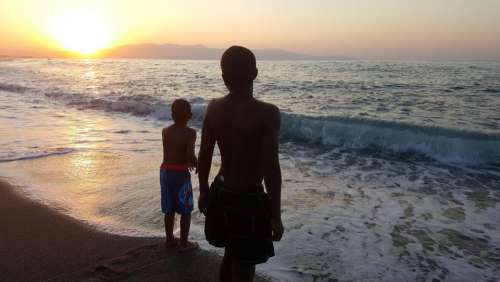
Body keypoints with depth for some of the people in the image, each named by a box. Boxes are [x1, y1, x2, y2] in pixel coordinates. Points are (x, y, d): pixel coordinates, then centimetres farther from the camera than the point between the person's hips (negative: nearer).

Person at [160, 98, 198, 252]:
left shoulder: (165, 131, 6)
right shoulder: (190, 132, -12)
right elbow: (190, 155, -25)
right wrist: (195, 164, -5)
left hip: (165, 171, 6)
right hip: (180, 173, -6)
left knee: (169, 209, 17)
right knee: (186, 210, 8)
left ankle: (170, 239, 29)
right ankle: (184, 243, 14)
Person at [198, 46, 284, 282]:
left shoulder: (213, 108, -4)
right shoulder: (267, 113, -21)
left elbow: (204, 157, 3)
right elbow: (271, 168, -21)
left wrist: (203, 191, 18)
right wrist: (275, 215, -13)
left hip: (221, 193, 6)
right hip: (249, 200, -6)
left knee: (231, 254, 27)